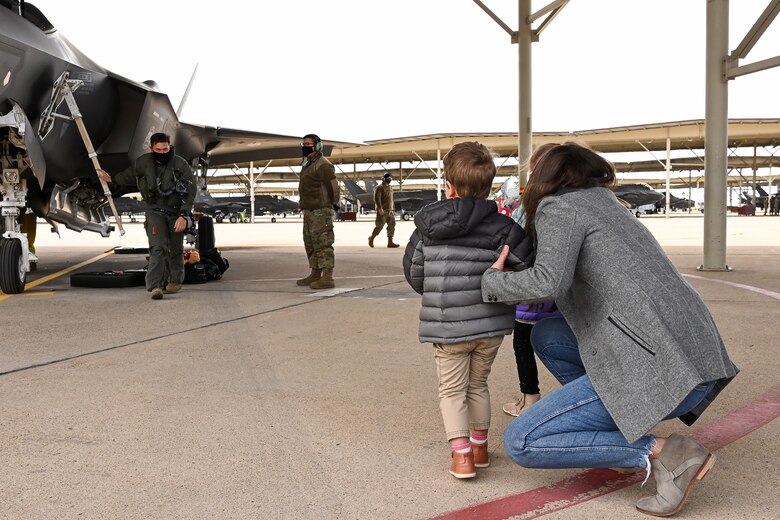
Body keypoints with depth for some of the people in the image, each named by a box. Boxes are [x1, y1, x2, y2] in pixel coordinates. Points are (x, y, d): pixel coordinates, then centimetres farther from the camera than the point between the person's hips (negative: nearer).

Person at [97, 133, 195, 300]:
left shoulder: (181, 165, -14)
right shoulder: (143, 163, -6)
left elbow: (190, 193, -13)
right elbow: (129, 176, 18)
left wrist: (183, 216, -21)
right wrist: (111, 179, 26)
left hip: (177, 211, 0)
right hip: (155, 210, 0)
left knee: (176, 249, 12)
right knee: (158, 247, -18)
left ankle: (175, 280, 34)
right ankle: (155, 286, -25)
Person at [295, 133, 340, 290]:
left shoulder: (323, 165, -12)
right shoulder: (307, 165, 20)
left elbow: (333, 186, -16)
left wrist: (333, 204, -10)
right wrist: (304, 207, 18)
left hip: (320, 212, -10)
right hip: (309, 211, 10)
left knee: (323, 243, -13)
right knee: (311, 244, 14)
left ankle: (327, 278, -15)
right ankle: (315, 274, 23)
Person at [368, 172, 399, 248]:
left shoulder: (390, 188, 18)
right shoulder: (380, 188, -7)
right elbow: (377, 198, -17)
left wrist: (393, 209, 20)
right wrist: (380, 208, -25)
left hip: (390, 211, 8)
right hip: (383, 211, -8)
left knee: (392, 225, -2)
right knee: (379, 226, -5)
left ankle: (390, 242, -2)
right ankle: (371, 238, 14)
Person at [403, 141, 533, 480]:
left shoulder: (428, 228, -5)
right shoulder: (500, 227, -8)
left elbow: (414, 274, 3)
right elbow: (524, 263, -14)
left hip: (447, 325, -1)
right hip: (491, 324, 1)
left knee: (452, 390, 11)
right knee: (478, 385, 20)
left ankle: (461, 455, 0)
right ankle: (479, 447, 31)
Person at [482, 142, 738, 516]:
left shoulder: (559, 207, 1)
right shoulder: (611, 208, 26)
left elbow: (548, 283, -18)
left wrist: (493, 281, 1)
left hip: (658, 371, -9)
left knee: (520, 443, -3)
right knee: (545, 335, 22)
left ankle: (662, 453, -6)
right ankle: (622, 435, 19)